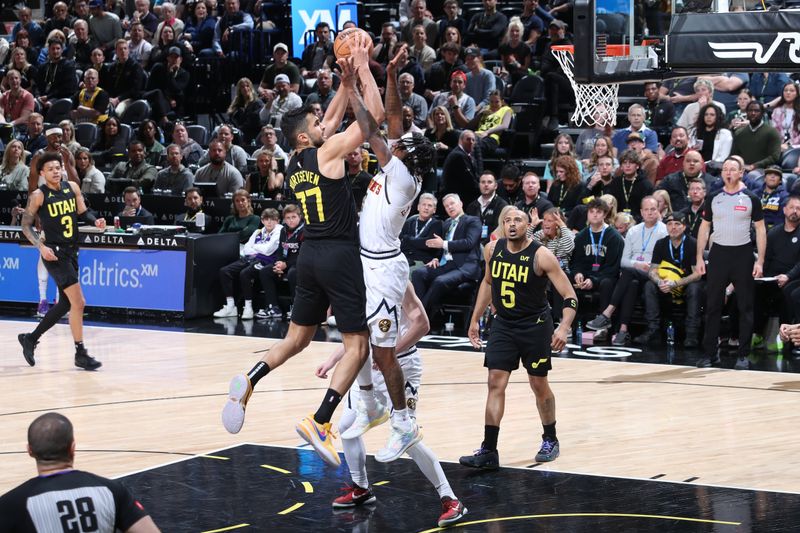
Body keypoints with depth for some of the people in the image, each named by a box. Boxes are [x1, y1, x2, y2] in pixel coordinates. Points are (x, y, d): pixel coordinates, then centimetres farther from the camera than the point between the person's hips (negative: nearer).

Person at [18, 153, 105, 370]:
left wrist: (95, 221, -8)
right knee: (78, 302, -13)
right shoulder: (38, 196, -9)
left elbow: (82, 213, 14)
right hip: (54, 252, -7)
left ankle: (31, 338, 30)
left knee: (66, 304, 15)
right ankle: (80, 354, -6)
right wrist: (41, 246, -18)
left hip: (71, 251, 7)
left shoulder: (72, 188, 6)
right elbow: (26, 225, -5)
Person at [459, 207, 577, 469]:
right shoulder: (492, 249, -3)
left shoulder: (541, 256, -18)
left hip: (535, 326, -4)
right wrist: (475, 319, 16)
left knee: (539, 384, 7)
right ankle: (489, 450, -5)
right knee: (495, 383, -5)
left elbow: (570, 296, -18)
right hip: (503, 325, 4)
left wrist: (564, 327, -33)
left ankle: (550, 440, 30)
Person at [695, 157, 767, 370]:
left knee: (745, 307, 0)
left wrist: (760, 261, -6)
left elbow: (760, 230, 1)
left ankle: (743, 355, 5)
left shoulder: (751, 199, 0)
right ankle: (711, 353, 9)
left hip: (742, 255, -2)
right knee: (712, 306, 2)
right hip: (718, 254, 2)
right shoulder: (714, 199, 7)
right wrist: (699, 258, 3)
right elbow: (704, 228, 11)